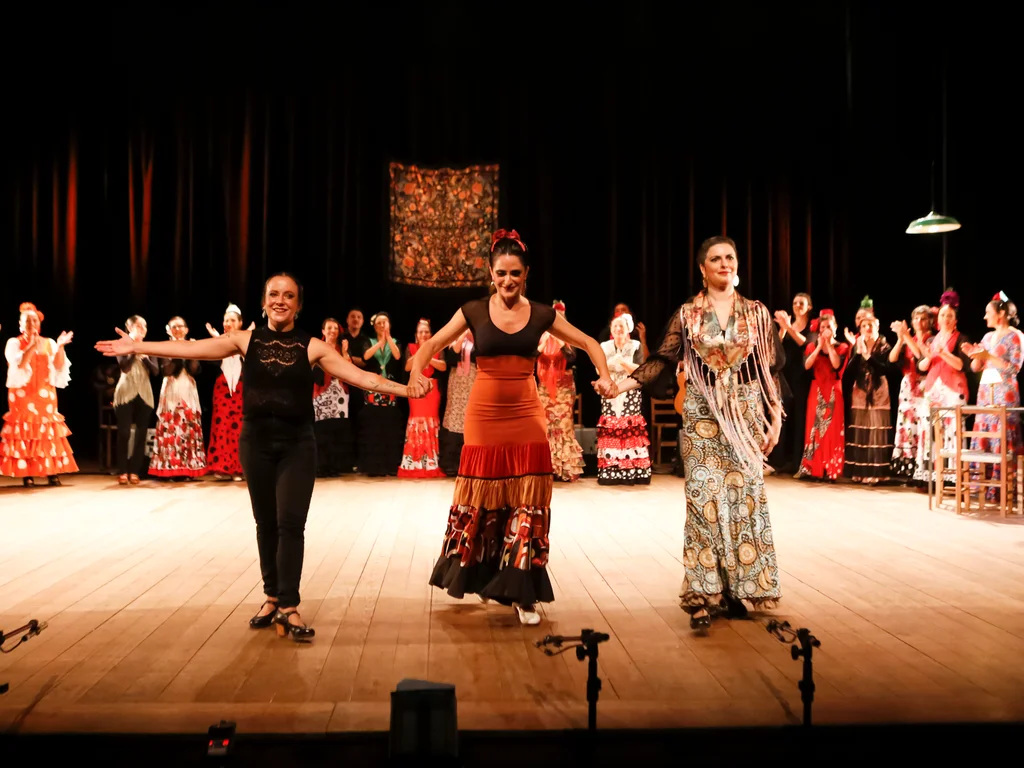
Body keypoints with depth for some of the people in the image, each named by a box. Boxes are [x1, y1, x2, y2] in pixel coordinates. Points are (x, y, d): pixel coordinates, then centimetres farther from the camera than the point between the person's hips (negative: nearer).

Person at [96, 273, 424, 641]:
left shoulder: (312, 346, -2)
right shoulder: (246, 340, 2)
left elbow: (360, 376, -8)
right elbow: (190, 349, 0)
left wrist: (404, 389, -18)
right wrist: (137, 347, -3)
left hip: (297, 444, -2)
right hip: (256, 441, 2)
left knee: (290, 523, -6)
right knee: (266, 522, 10)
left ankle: (288, 606, 1)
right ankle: (272, 598, 23)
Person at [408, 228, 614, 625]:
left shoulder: (541, 314, 1)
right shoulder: (474, 311, -1)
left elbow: (588, 343, 8)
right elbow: (433, 344, -1)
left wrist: (604, 376, -9)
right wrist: (415, 375, -21)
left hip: (526, 415, 1)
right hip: (484, 414, -1)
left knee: (527, 502, 1)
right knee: (481, 499, 8)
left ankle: (522, 592, 9)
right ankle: (469, 574, 31)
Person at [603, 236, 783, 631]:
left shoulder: (756, 312, 5)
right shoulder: (687, 314, 2)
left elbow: (771, 368, 5)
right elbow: (663, 360, -2)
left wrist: (775, 417, 1)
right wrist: (623, 383, -15)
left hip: (746, 413, 2)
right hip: (703, 414, -1)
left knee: (744, 497, 3)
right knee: (704, 498, -3)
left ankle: (737, 588, 15)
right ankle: (703, 595, 2)